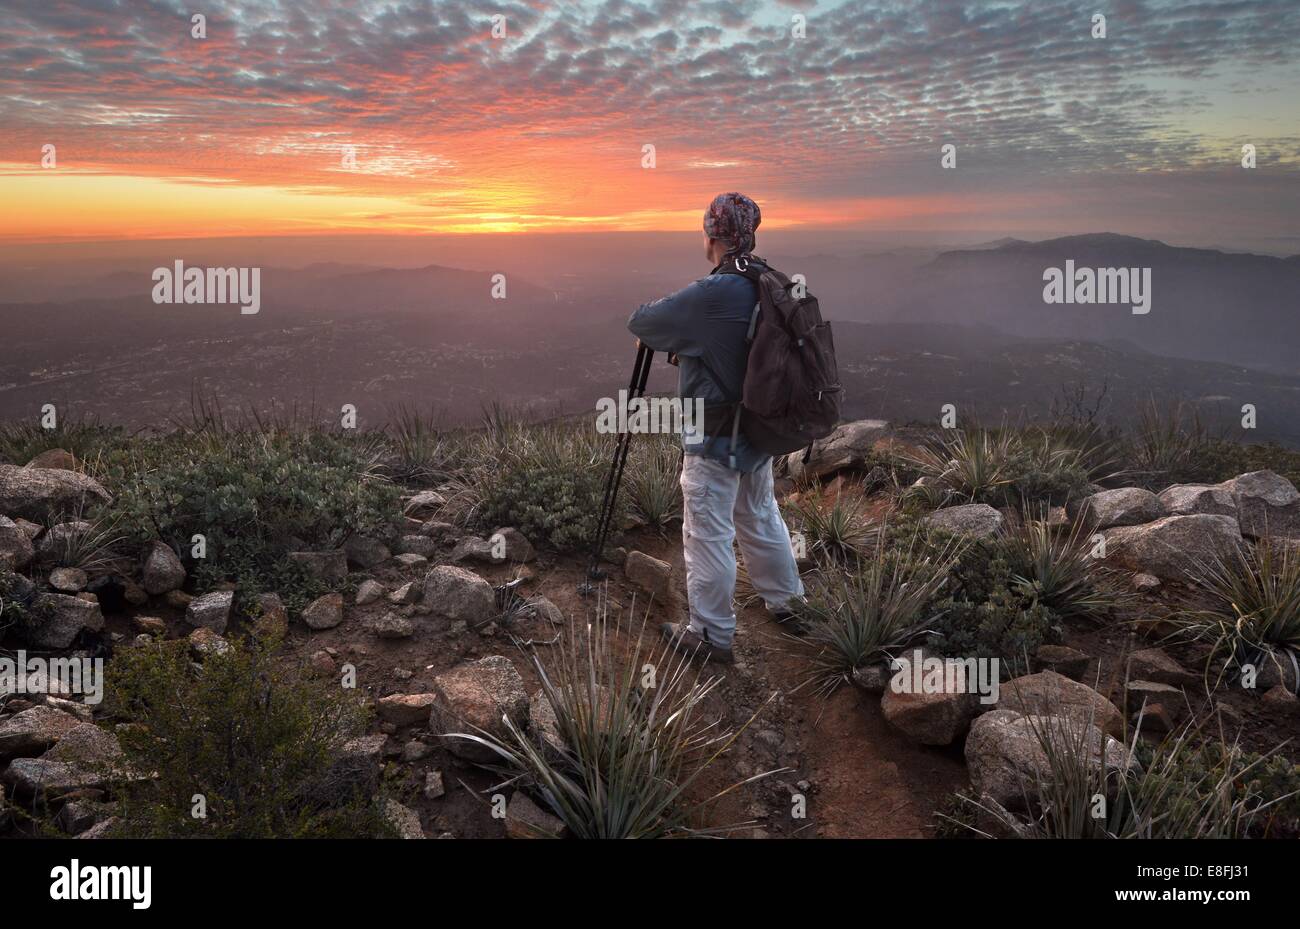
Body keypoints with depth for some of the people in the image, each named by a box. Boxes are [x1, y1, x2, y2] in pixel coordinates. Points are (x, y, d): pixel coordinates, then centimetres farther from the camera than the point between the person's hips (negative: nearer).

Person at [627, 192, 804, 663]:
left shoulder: (710, 295, -24)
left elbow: (640, 323, -14)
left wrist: (646, 320, 9)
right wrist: (679, 333, 17)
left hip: (714, 440, -8)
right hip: (760, 430, 8)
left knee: (707, 534, 3)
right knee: (760, 517, 24)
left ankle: (712, 634, 13)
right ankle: (785, 601, 40)